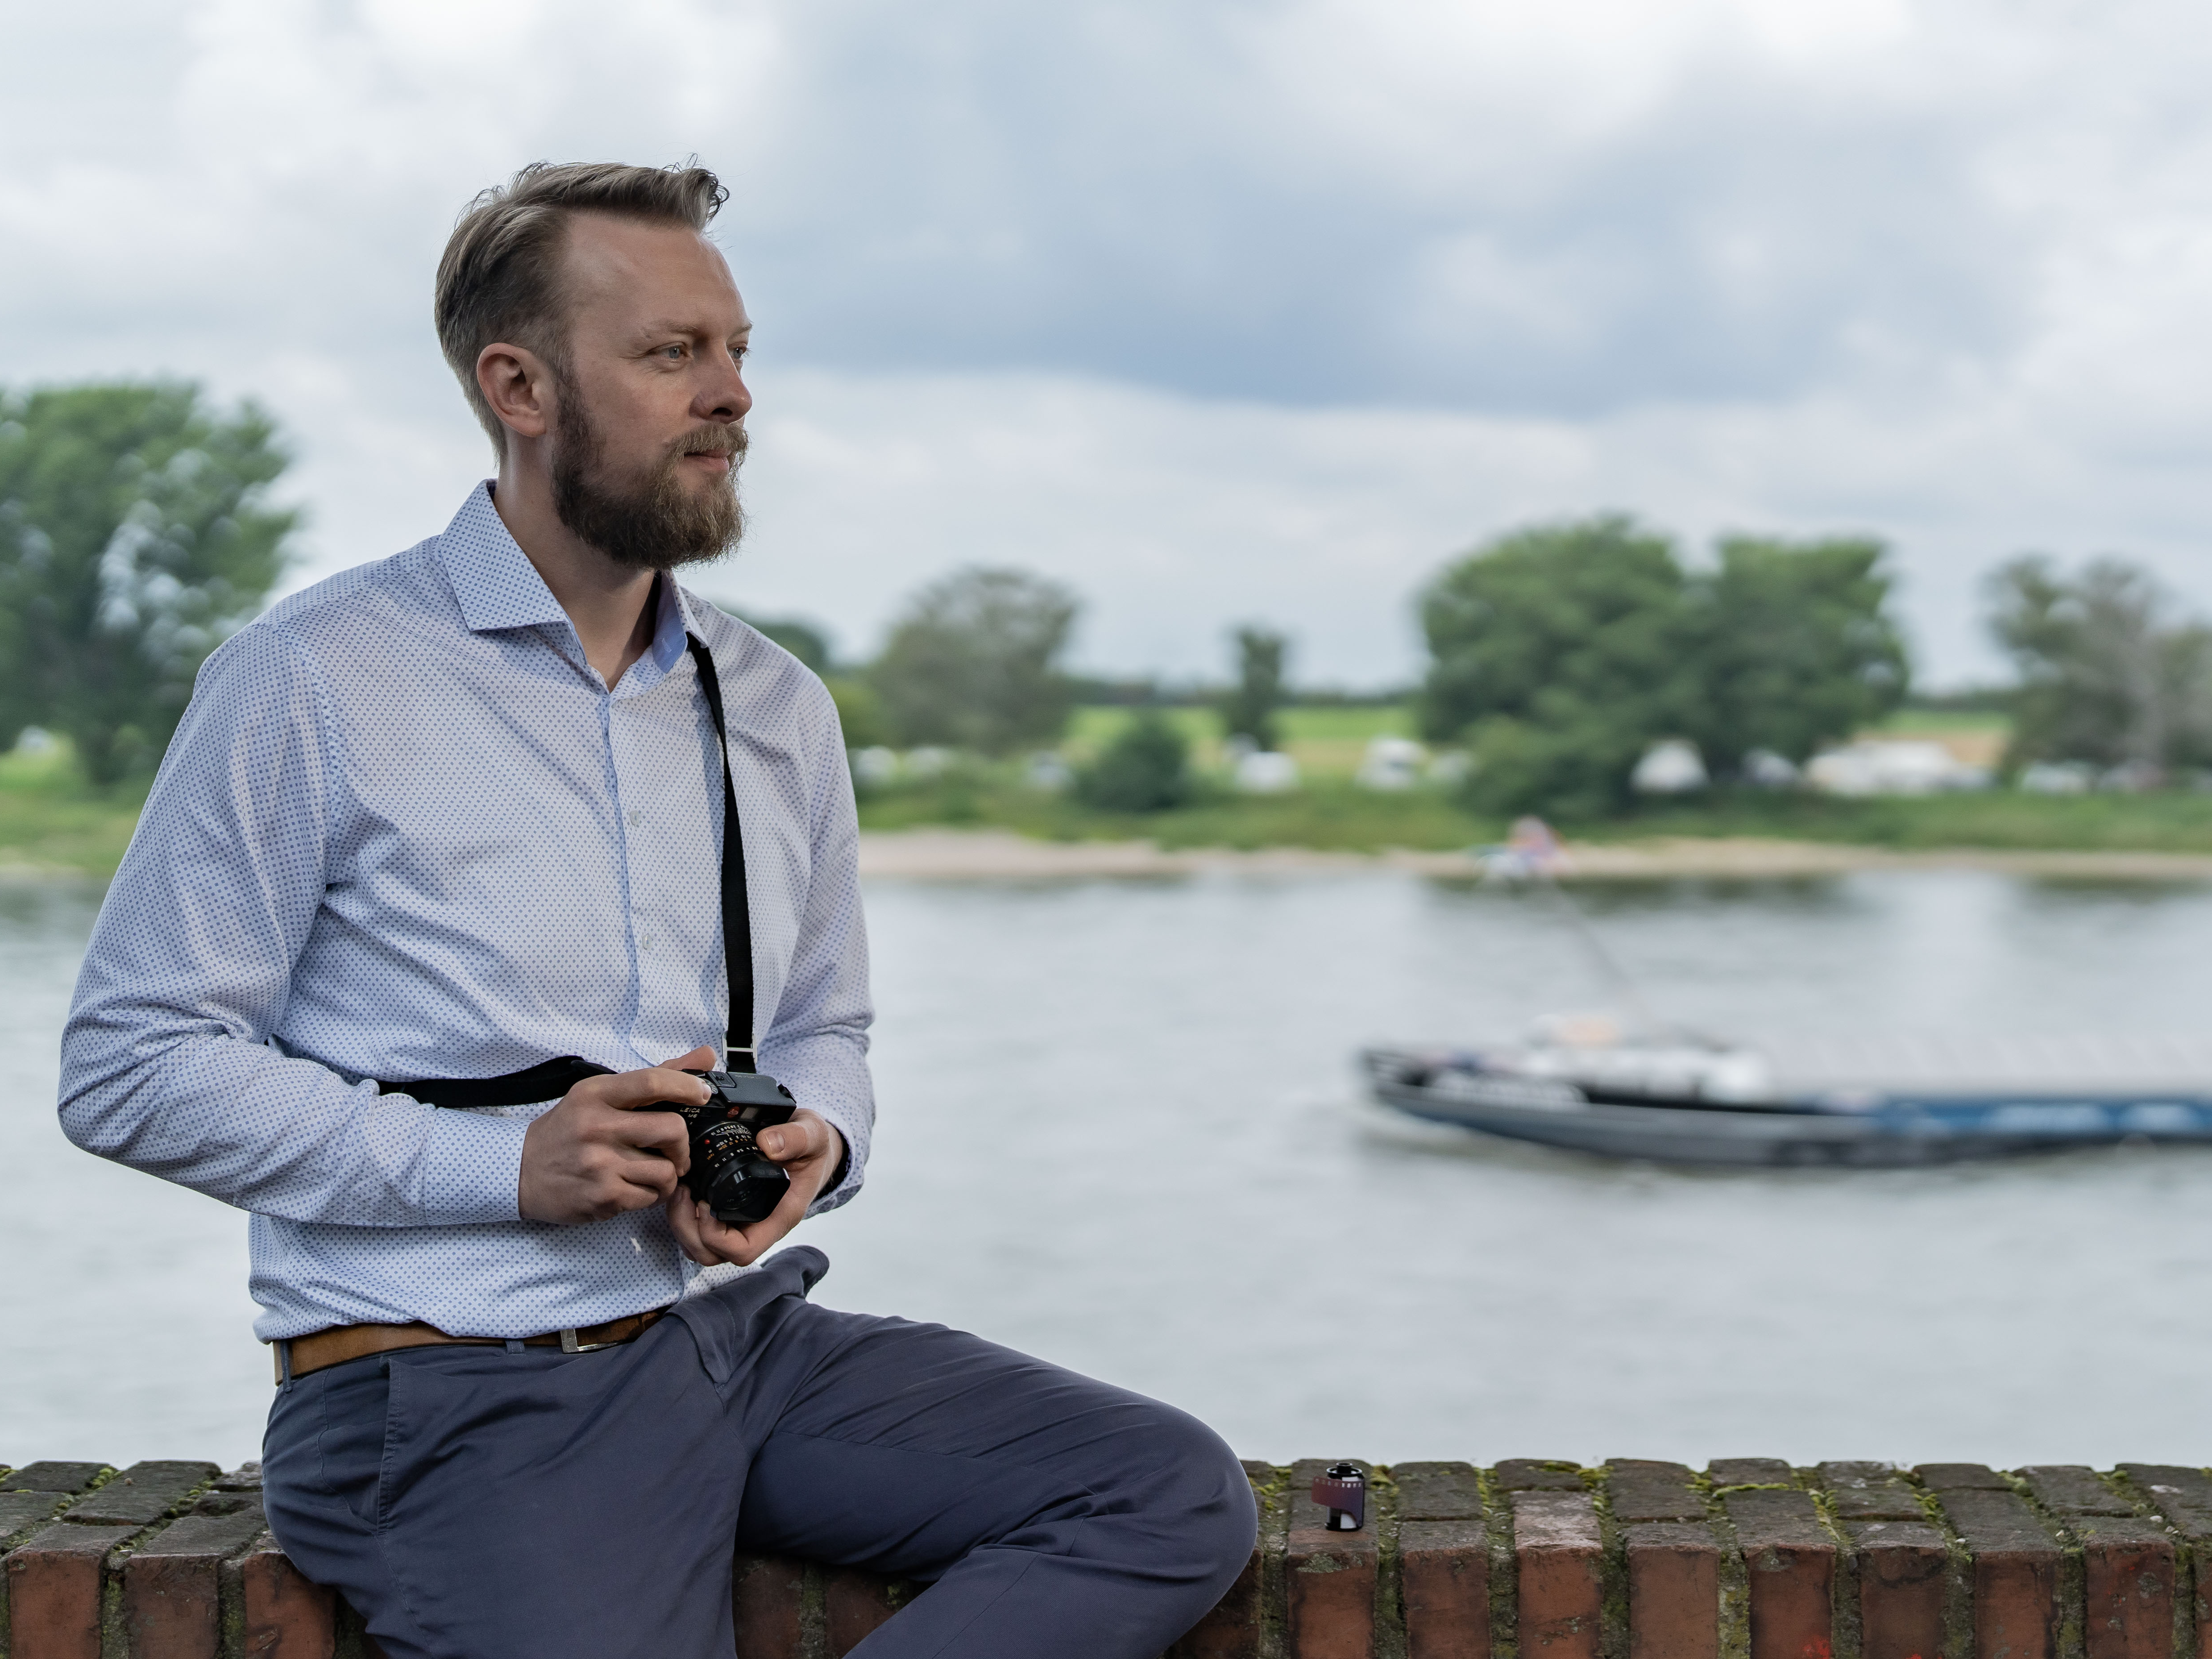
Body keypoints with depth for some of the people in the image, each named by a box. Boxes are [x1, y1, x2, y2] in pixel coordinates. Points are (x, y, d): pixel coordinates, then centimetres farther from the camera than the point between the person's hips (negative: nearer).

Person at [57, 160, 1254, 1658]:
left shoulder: (778, 710, 14)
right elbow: (130, 1068, -7)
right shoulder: (314, 686, -5)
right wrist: (506, 1162, -15)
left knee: (1181, 1498, -12)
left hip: (749, 1334, 7)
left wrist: (811, 1144, -1)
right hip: (461, 1391, -6)